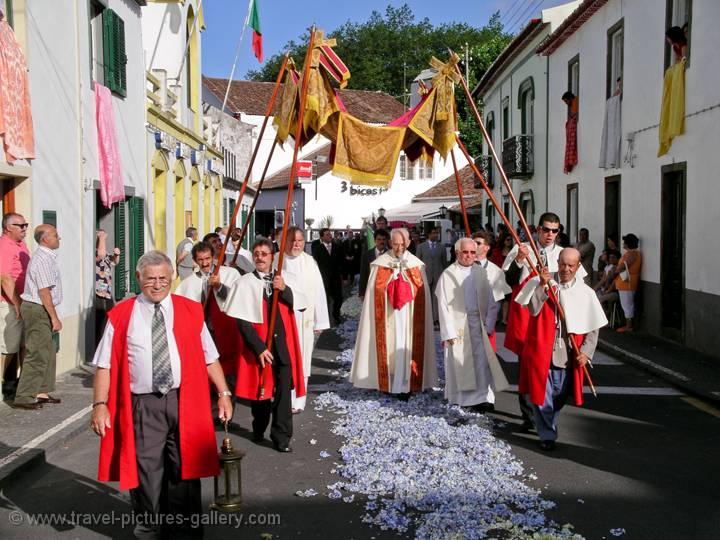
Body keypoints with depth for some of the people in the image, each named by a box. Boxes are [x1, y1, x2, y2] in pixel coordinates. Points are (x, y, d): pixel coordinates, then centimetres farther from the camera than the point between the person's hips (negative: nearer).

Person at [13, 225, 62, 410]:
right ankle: (23, 398, -2)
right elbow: (44, 292, -21)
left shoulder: (45, 256, 15)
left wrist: (52, 316, 20)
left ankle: (41, 392, 22)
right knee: (37, 354, -7)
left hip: (39, 310, 10)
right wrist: (54, 318, -18)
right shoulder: (43, 259, -17)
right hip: (38, 310, -10)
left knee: (47, 353, 14)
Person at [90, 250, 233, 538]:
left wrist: (224, 393, 1)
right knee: (145, 472, 6)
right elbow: (105, 365, -1)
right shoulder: (121, 315, 2)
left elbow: (209, 358, 8)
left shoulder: (190, 311, 6)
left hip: (184, 403, 1)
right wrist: (100, 404, -10)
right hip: (142, 406, -1)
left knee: (183, 471, 10)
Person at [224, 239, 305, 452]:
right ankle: (259, 430, 34)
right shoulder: (244, 283, -5)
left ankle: (282, 437, 9)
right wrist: (259, 347, -16)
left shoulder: (280, 280, 8)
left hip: (283, 344, 3)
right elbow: (242, 321, -10)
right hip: (259, 345, -2)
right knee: (260, 388, 11)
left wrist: (284, 290, -16)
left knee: (284, 390, -1)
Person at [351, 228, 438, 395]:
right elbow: (374, 292, 1)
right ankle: (385, 381, 11)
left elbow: (422, 294, 4)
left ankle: (406, 384, 10)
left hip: (409, 317, 1)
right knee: (388, 346, 1)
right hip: (387, 317, -1)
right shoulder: (380, 264, 0)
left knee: (407, 346, 2)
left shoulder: (416, 265, 3)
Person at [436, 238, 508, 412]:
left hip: (478, 323, 2)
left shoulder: (481, 272, 3)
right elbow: (443, 305, -6)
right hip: (458, 324, -2)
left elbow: (490, 300, 6)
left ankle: (484, 397, -2)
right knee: (460, 361, 7)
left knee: (483, 360, -4)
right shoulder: (448, 275, -5)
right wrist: (448, 332, -9)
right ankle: (459, 396, 23)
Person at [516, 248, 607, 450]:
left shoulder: (585, 293, 2)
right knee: (541, 395, -1)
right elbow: (533, 309, -19)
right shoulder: (540, 282, -5)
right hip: (541, 350, -2)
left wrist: (586, 351, -6)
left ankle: (547, 424, 42)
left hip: (568, 356, 3)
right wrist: (542, 285, -28)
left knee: (560, 396, 14)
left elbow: (593, 327, 5)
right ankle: (547, 434, 19)